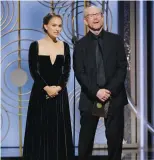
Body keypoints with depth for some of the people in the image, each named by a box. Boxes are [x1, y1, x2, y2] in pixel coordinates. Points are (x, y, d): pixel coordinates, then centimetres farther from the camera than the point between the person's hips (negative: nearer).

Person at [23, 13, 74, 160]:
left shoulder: (64, 46, 7)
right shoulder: (35, 46, -1)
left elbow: (67, 71, 2)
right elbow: (33, 71, -6)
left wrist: (58, 87, -12)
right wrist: (46, 87, -15)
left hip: (59, 92, 2)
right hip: (40, 92, -2)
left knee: (59, 130, 2)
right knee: (40, 130, 1)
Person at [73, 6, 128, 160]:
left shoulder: (115, 40, 6)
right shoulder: (81, 45, 5)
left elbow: (122, 67, 0)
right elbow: (80, 73, -2)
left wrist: (110, 90, -12)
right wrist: (96, 91, -15)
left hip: (114, 96, 0)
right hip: (90, 98, 0)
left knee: (115, 136, 3)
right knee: (86, 137, 4)